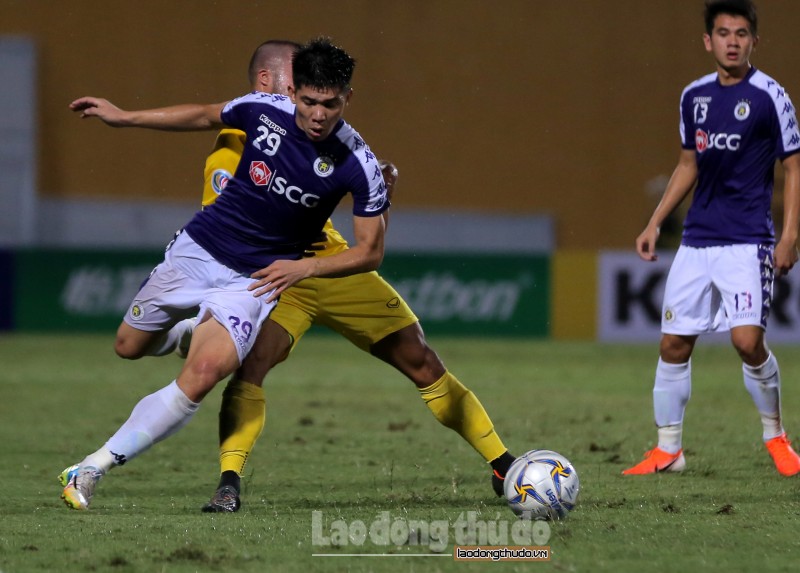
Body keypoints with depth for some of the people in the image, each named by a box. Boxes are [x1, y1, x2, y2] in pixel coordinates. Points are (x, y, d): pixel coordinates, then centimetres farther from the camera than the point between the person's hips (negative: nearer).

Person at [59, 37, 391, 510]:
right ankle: (191, 332, 50)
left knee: (202, 374, -25)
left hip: (255, 277, -4)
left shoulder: (358, 165, -19)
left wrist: (305, 267, -23)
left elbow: (370, 252, -9)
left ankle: (94, 468, -19)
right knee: (130, 346, 15)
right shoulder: (263, 110, -12)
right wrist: (125, 117, 12)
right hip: (200, 246, 4)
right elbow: (207, 117, 11)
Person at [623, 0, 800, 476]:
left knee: (747, 340, -18)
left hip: (747, 240, -6)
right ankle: (668, 450, 15)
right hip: (697, 239, 6)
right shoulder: (695, 96, 9)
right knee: (674, 343, 4)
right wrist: (655, 222, 17)